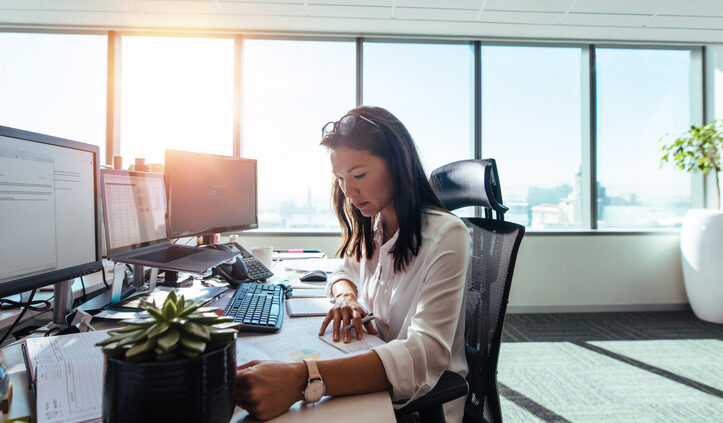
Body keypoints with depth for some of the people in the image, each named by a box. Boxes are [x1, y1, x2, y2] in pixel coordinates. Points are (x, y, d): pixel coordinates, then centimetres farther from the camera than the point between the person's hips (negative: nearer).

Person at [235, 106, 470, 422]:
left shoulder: (446, 235, -21)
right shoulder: (371, 227, 2)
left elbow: (425, 356, -29)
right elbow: (345, 273, 17)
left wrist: (302, 380, -41)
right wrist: (346, 297, -9)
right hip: (373, 384, 6)